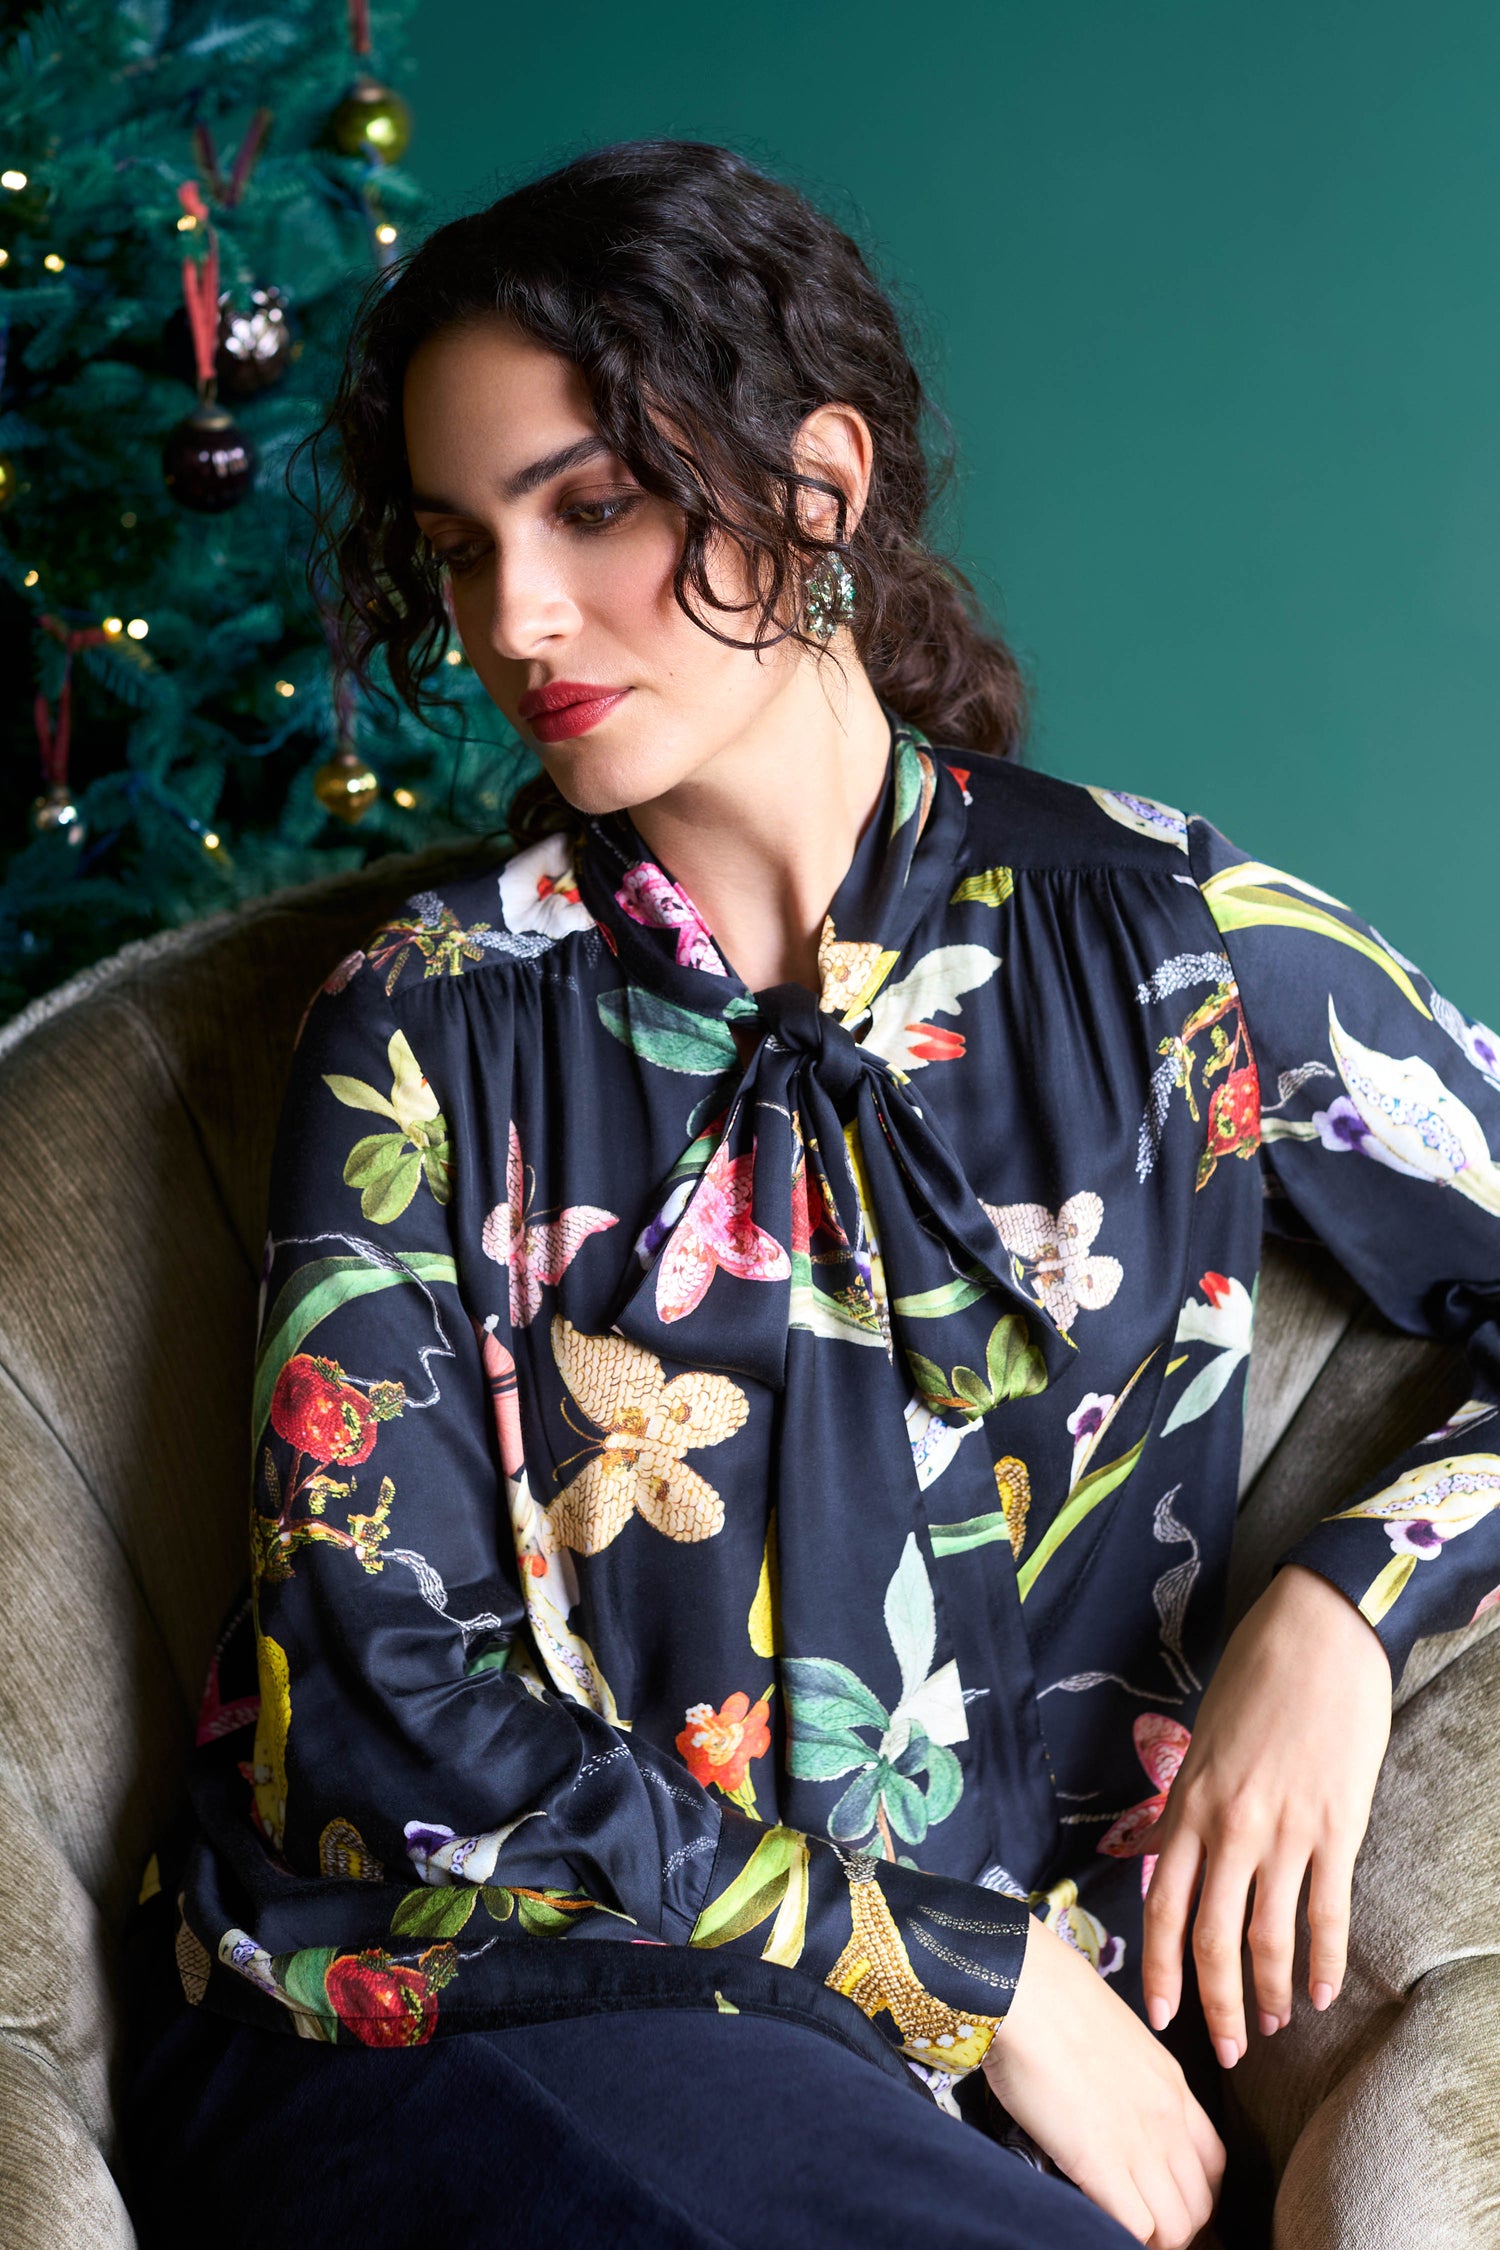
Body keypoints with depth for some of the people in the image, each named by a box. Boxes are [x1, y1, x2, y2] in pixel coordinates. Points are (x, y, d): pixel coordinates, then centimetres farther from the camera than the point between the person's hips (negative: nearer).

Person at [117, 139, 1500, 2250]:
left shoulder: (1160, 934, 4)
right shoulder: (428, 1024, 2)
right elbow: (382, 1678, -4)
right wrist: (981, 1977, -8)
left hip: (1008, 2050, 2)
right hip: (462, 2015, -2)